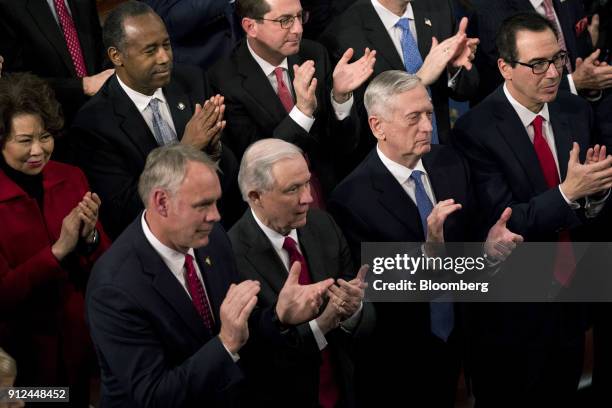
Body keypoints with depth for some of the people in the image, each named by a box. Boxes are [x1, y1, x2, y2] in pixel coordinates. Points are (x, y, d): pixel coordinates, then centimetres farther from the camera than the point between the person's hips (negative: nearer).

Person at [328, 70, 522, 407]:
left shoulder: (449, 163, -4)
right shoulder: (352, 199, -22)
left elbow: (469, 235, 4)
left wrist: (489, 247, -19)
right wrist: (428, 249, -38)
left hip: (452, 342, 5)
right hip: (397, 358, -5)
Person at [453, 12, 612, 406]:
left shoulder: (577, 111, -1)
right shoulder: (477, 130, -19)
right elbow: (504, 223, -21)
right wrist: (567, 193, -32)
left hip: (572, 301, 5)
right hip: (513, 312, -5)